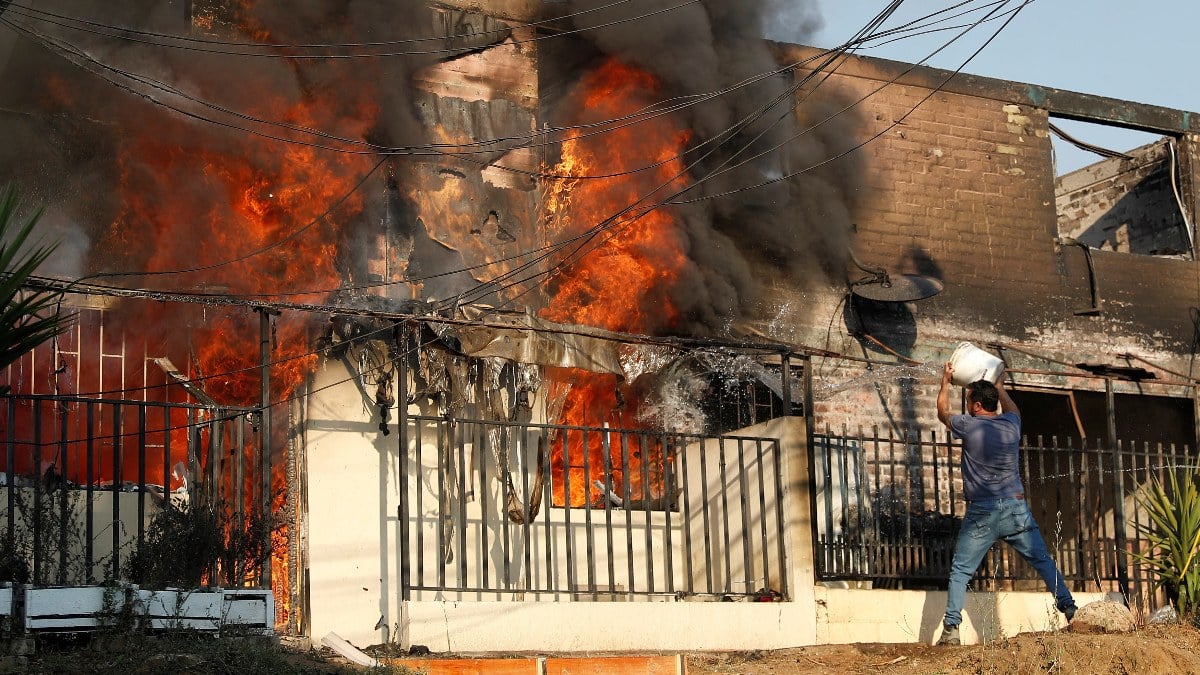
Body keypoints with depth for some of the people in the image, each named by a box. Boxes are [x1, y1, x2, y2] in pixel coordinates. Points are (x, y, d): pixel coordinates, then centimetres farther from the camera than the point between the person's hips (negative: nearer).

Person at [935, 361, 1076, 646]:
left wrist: (945, 382, 30)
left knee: (960, 571, 3)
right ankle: (1070, 609, 3)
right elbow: (1012, 409, 33)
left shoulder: (969, 426, -5)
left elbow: (943, 412, 17)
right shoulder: (1011, 424, 6)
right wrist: (999, 385, 46)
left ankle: (951, 629, -5)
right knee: (1043, 561, 9)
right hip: (1016, 507, 3)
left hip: (982, 513, -3)